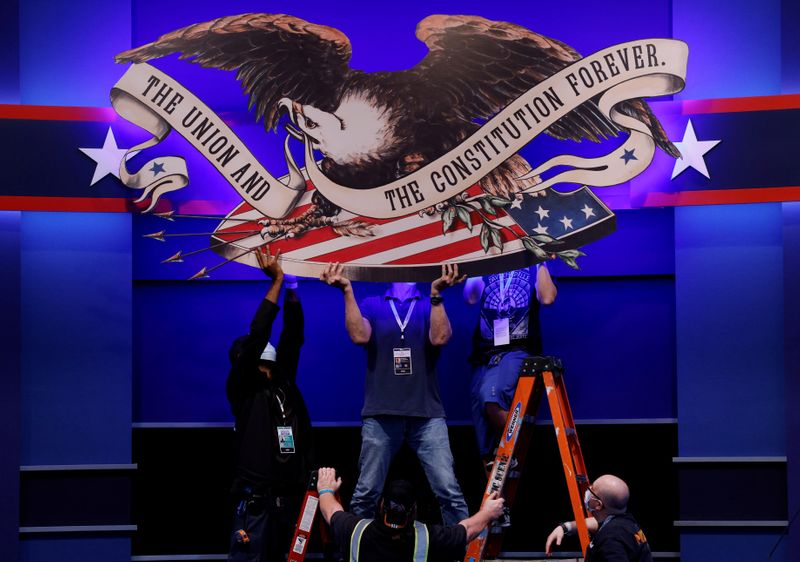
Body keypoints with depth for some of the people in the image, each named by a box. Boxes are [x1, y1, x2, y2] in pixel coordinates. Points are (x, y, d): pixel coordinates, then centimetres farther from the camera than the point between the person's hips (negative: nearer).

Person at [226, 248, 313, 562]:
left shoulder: (283, 382, 15)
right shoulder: (242, 388, 1)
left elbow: (293, 336, 9)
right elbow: (256, 335, -9)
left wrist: (292, 287, 0)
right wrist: (277, 281, -8)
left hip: (292, 497, 6)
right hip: (256, 500, -5)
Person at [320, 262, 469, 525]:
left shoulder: (431, 306, 12)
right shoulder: (372, 305, 12)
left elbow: (439, 338, -8)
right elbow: (360, 336, -8)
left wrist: (436, 294, -14)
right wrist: (347, 291, -11)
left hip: (426, 413, 0)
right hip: (381, 414, 0)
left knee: (448, 490, -9)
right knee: (366, 493, 2)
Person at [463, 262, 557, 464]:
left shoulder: (531, 264, 9)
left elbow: (547, 298, -8)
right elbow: (471, 298, -2)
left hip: (517, 350, -4)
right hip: (484, 354, 4)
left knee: (491, 396, -33)